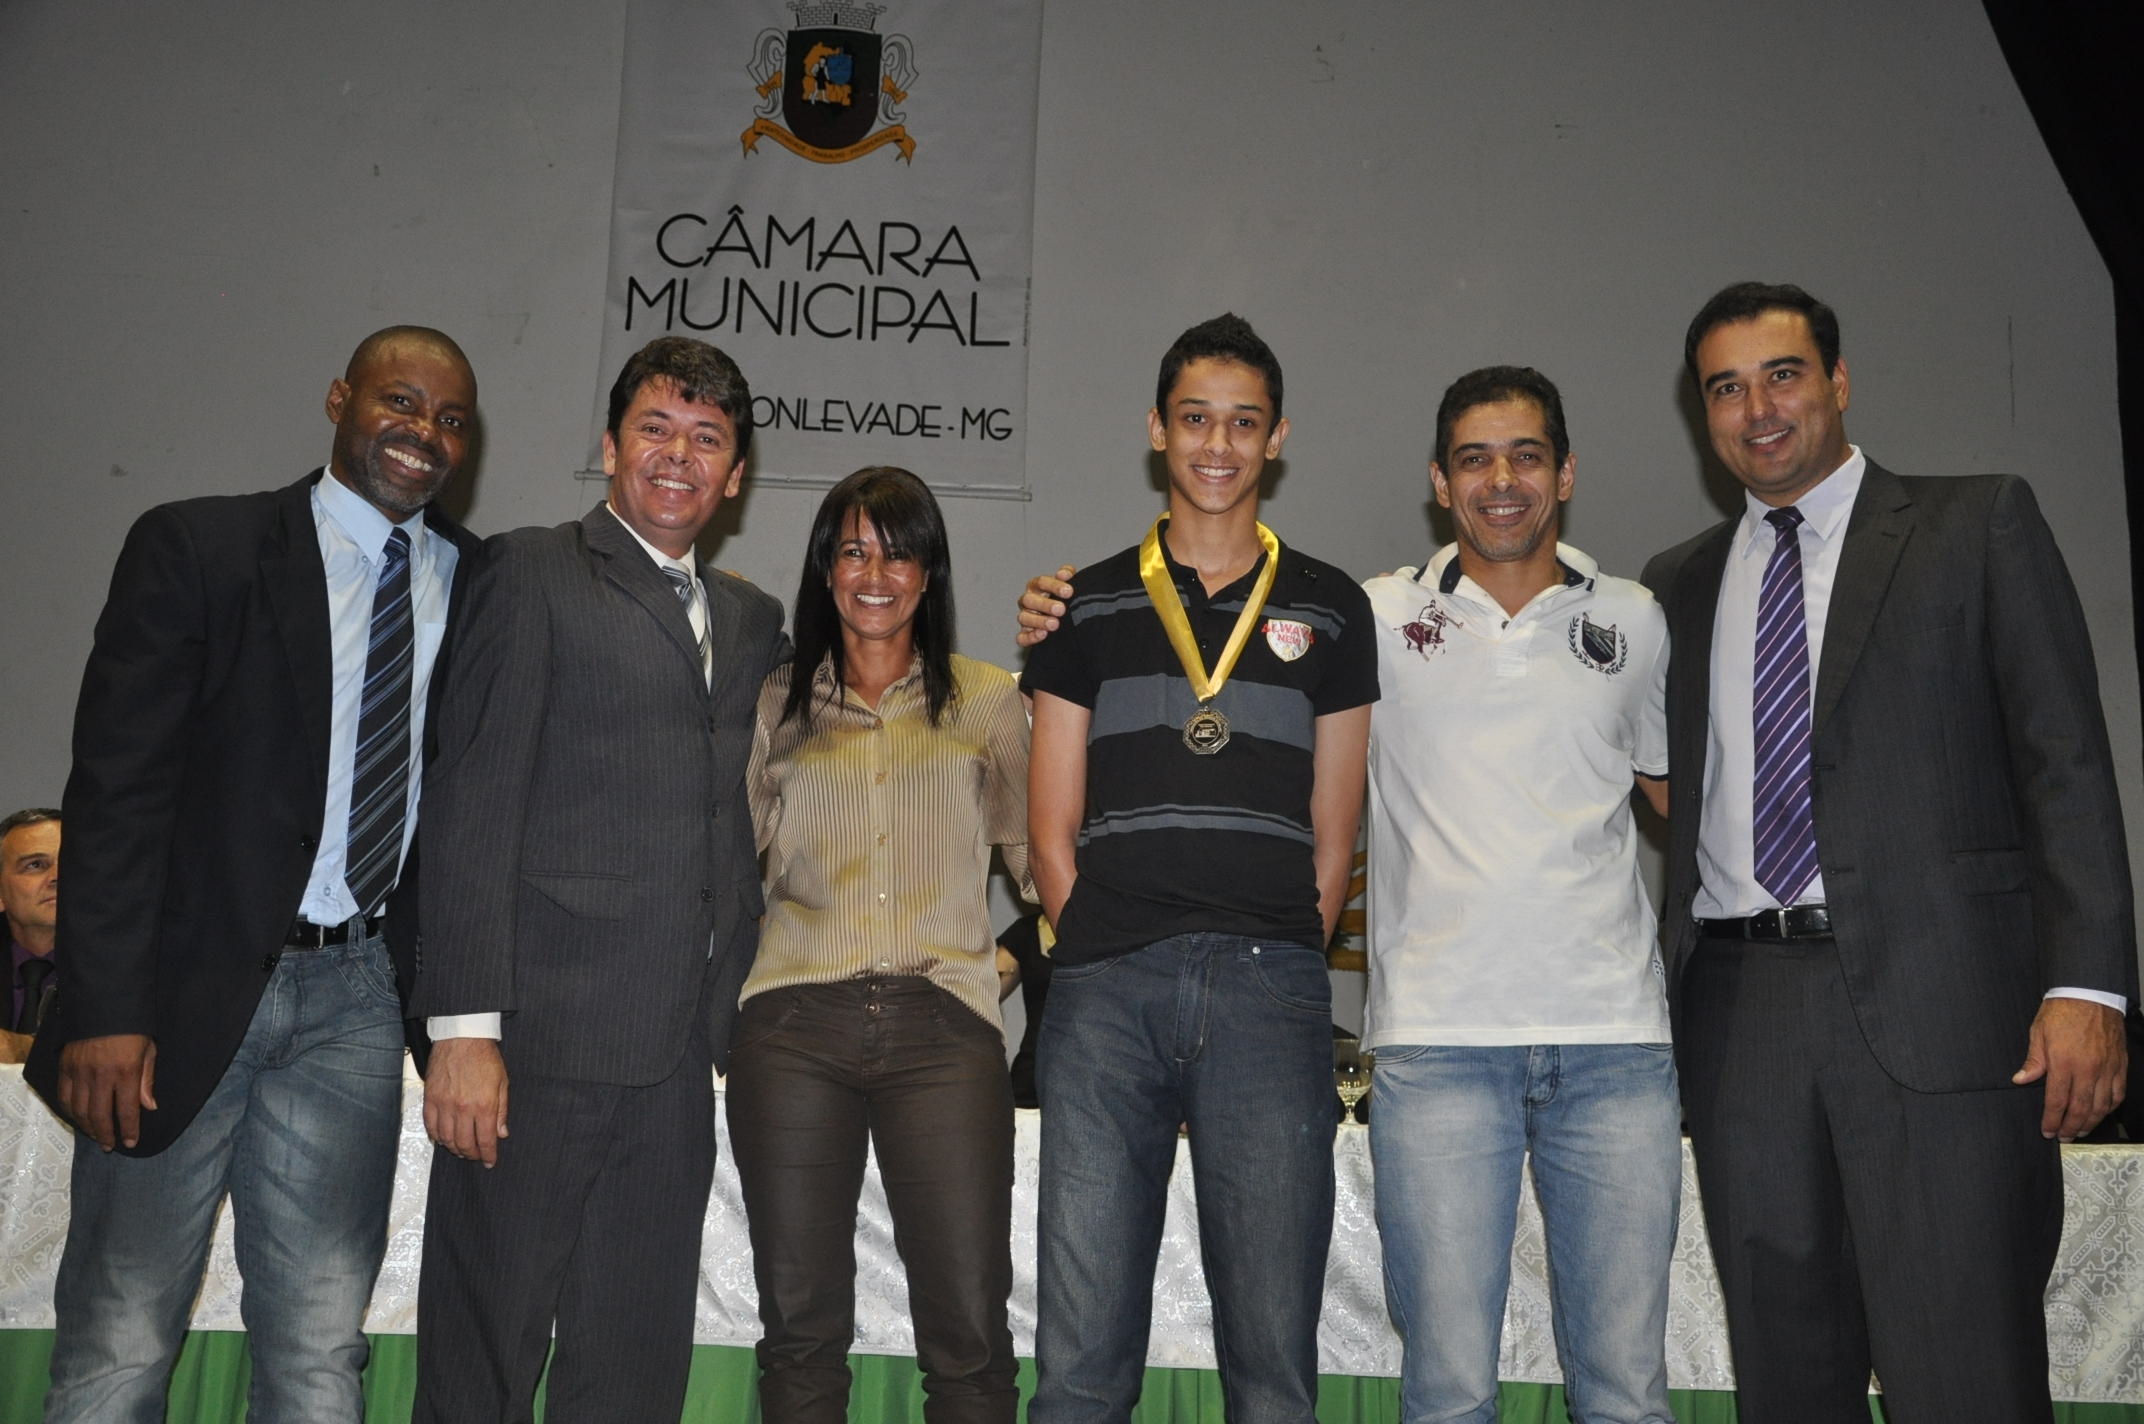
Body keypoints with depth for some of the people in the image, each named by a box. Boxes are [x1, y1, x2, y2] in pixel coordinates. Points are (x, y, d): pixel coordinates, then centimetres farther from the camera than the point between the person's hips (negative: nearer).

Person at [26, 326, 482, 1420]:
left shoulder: (482, 584, 7)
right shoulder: (197, 547, -2)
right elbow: (116, 785, -7)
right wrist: (106, 1008, -13)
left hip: (355, 998, 3)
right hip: (191, 988, -3)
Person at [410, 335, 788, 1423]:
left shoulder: (751, 618, 19)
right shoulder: (535, 571, 1)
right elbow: (472, 802, -7)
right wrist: (464, 1025, -13)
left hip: (678, 1056, 5)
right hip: (542, 1037, -5)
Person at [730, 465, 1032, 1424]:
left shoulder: (987, 701, 13)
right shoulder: (778, 706, 15)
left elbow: (1039, 852, 16)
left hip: (941, 1024, -1)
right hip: (795, 1022, 1)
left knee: (970, 1333, -5)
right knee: (801, 1323, 5)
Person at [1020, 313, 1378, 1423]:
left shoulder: (1330, 610, 14)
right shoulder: (1089, 606, 14)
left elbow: (1333, 833, 12)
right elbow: (1052, 832, 11)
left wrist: (1278, 973, 4)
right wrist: (1105, 960, 2)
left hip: (1270, 992, 0)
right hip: (1107, 989, 0)